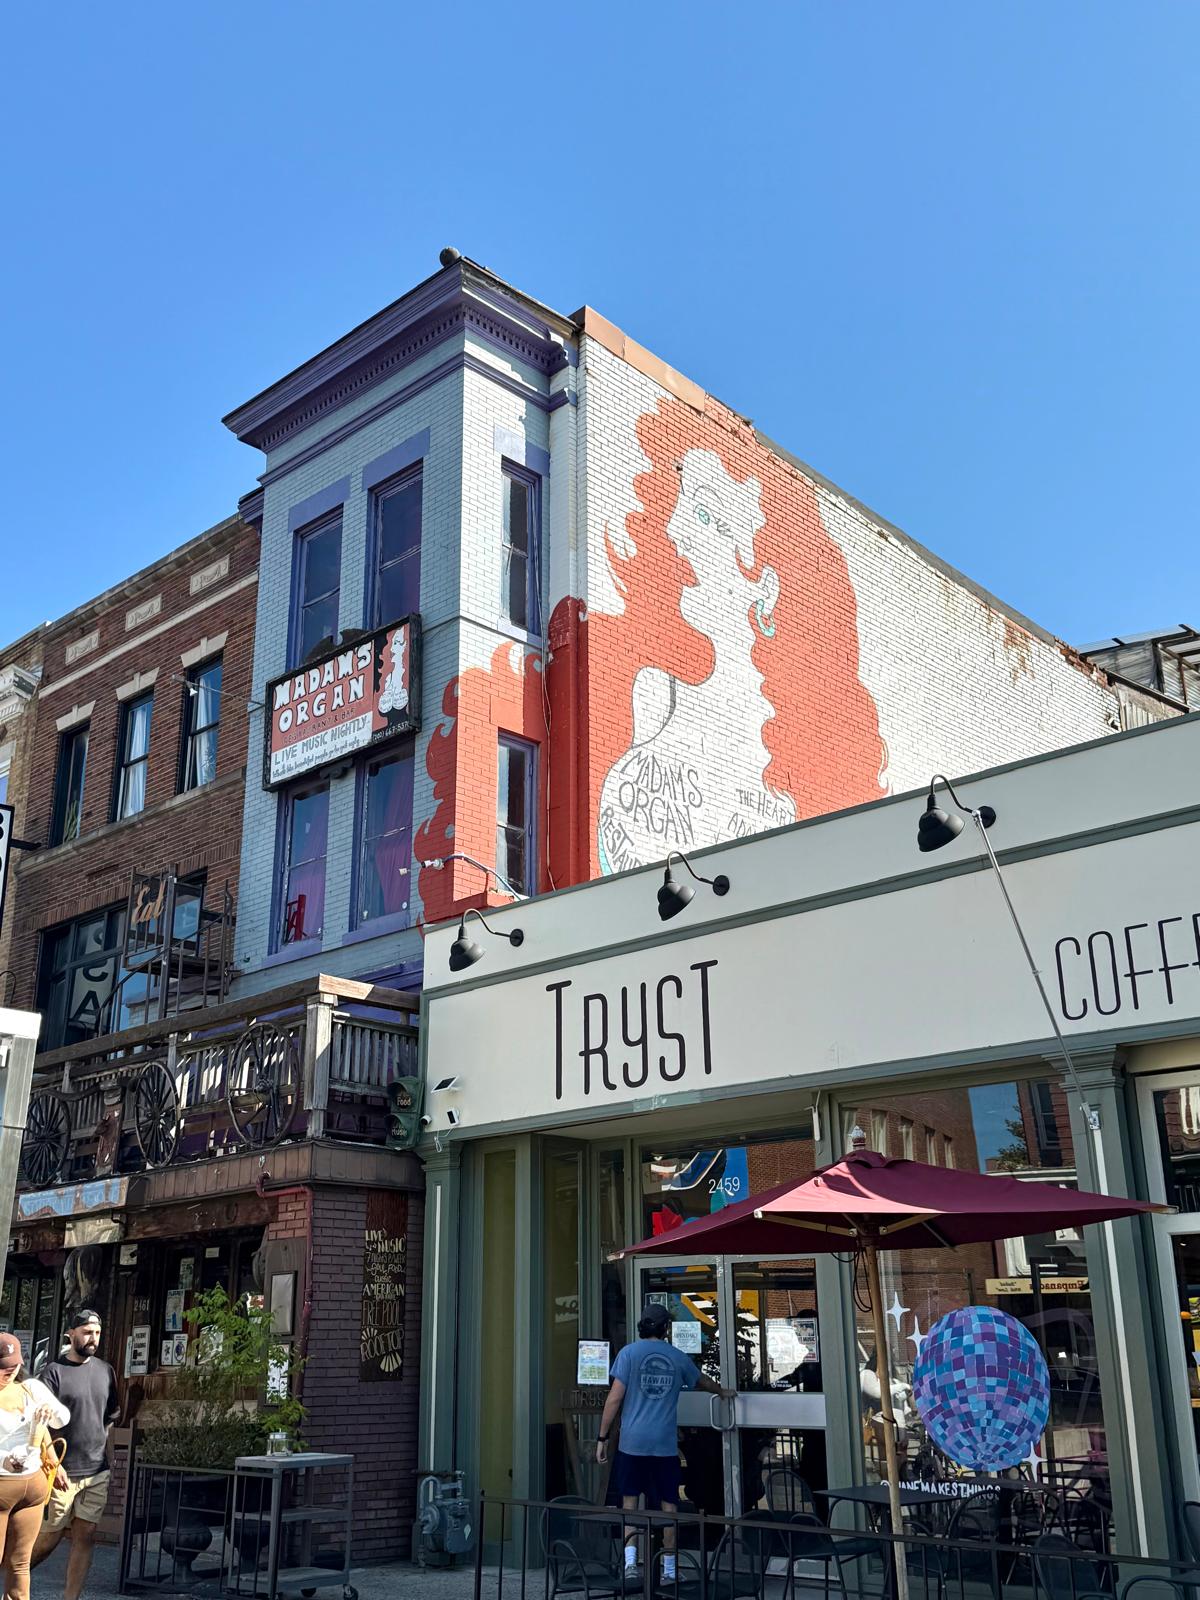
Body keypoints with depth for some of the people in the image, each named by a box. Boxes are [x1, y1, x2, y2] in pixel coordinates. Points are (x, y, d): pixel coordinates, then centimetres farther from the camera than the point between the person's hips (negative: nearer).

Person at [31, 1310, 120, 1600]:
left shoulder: (105, 1371, 8)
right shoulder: (54, 1370, -9)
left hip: (97, 1472, 5)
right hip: (62, 1472, -4)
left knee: (85, 1536, 3)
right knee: (50, 1537, 4)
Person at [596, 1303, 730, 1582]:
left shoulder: (630, 1353, -2)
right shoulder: (678, 1357, 8)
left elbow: (615, 1398, -7)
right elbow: (703, 1381, 28)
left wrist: (603, 1438, -1)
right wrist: (722, 1392, 49)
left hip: (633, 1441, -1)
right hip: (665, 1443, 2)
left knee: (629, 1500, 9)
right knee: (668, 1504, 10)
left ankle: (630, 1560, -1)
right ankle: (669, 1568, 14)